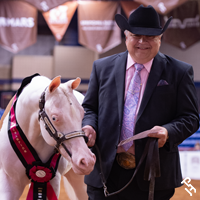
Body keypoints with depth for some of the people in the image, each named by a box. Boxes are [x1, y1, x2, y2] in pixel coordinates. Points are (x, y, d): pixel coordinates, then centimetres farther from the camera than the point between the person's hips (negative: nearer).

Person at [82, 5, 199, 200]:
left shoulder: (179, 72, 2)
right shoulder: (102, 67, 10)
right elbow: (89, 107, 14)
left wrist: (169, 132, -20)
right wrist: (89, 126, -9)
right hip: (106, 172, 2)